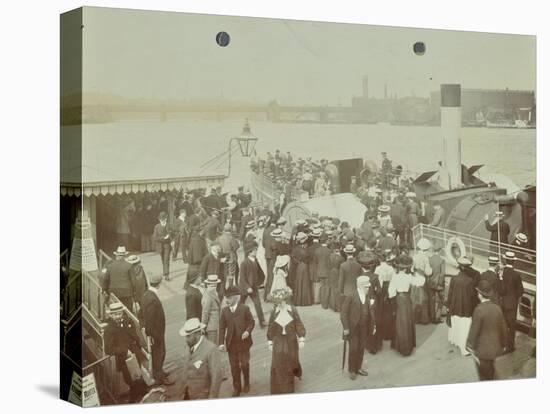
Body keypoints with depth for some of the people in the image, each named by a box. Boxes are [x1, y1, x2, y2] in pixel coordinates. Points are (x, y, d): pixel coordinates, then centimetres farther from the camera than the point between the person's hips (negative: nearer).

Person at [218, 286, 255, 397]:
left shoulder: (245, 308, -4)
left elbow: (251, 321, 1)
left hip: (244, 342, -3)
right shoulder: (224, 311, 3)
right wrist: (221, 343, -3)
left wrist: (248, 331, -19)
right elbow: (222, 327, 2)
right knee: (234, 367, 7)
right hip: (231, 343, 3)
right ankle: (237, 388, 20)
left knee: (244, 364, 0)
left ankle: (246, 383, 27)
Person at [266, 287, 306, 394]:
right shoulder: (274, 313, -12)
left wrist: (301, 340, -4)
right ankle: (278, 389, 17)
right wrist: (270, 343, 1)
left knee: (291, 362, 18)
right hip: (278, 342, 0)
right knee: (278, 366, 3)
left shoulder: (293, 311, -12)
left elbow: (299, 325, -4)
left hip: (291, 341, 0)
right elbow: (271, 329, -2)